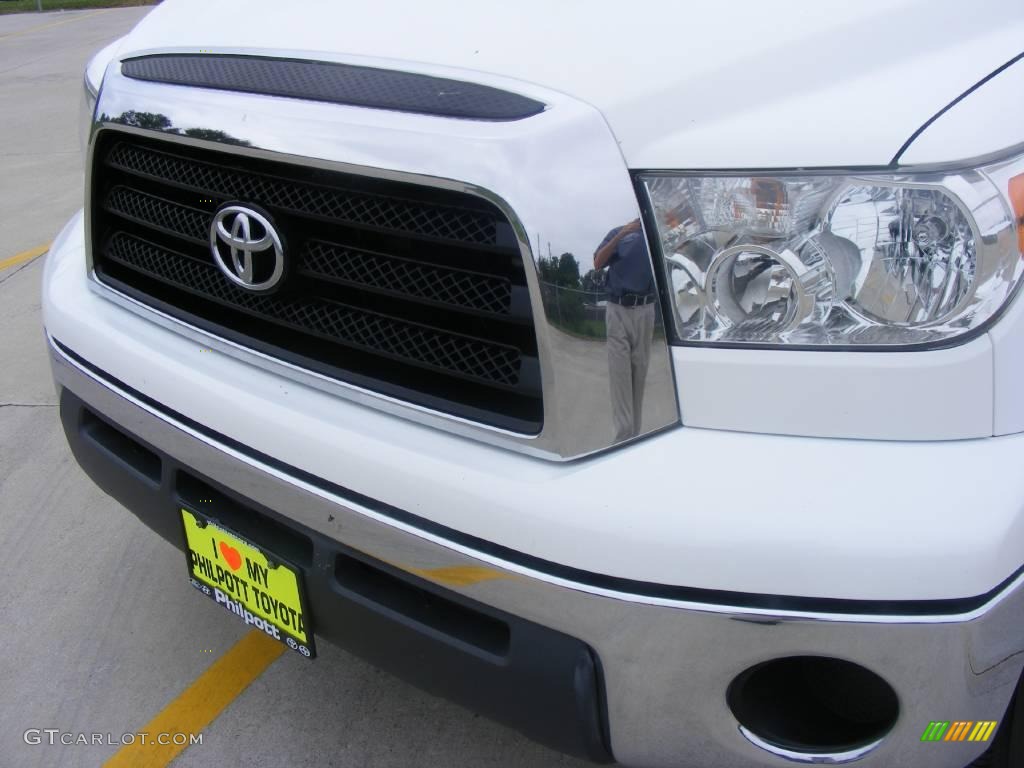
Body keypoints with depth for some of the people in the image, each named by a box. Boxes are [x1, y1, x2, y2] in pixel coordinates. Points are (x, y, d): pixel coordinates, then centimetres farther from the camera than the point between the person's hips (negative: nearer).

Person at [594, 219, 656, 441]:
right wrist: (621, 235, -15)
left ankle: (634, 434, 11)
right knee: (619, 372, -7)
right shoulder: (618, 233, 7)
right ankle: (623, 433, -11)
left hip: (645, 311, 1)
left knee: (639, 372, 4)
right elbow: (598, 264, -7)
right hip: (618, 309, -1)